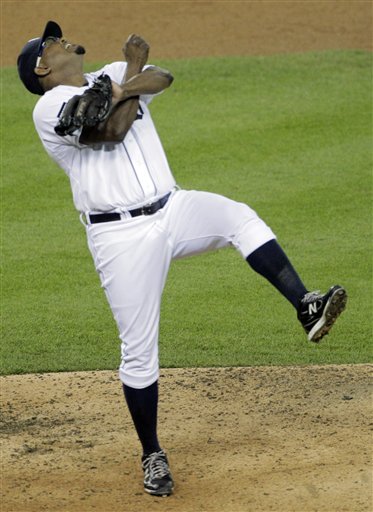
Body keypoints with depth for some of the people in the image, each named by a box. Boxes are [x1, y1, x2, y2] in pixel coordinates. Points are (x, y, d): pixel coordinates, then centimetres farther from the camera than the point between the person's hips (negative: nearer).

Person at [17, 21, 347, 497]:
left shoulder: (111, 77, 15)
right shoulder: (51, 105, -6)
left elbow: (162, 76, -3)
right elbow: (112, 130, -21)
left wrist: (132, 82, -23)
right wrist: (134, 66, -11)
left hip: (172, 209, 5)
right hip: (121, 237, -5)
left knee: (239, 217, -20)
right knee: (138, 351, -2)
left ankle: (305, 307, -27)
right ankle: (152, 456, 12)